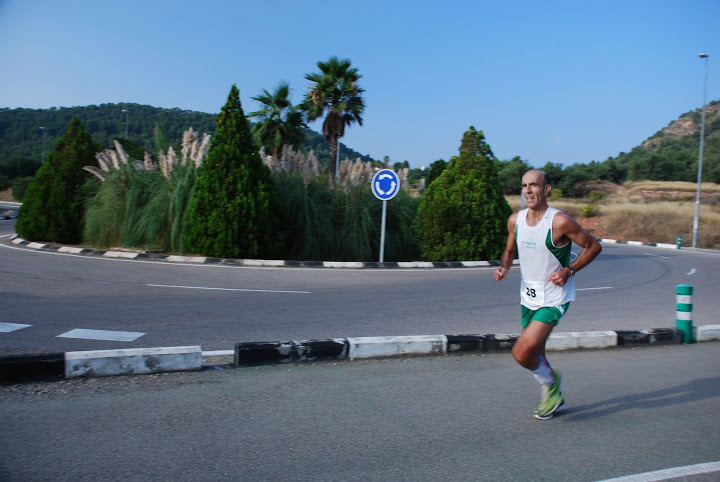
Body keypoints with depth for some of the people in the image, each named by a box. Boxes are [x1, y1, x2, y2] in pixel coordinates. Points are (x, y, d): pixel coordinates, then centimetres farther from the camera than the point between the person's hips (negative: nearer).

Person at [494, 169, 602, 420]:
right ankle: (554, 397, 44)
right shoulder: (515, 220, -2)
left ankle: (550, 381, 17)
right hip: (528, 296, 6)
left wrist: (568, 270, -17)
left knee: (522, 353, -16)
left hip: (554, 298, -6)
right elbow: (510, 251, 15)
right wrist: (503, 267, -6)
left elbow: (594, 246, -7)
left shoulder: (560, 222, -18)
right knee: (535, 355, 18)